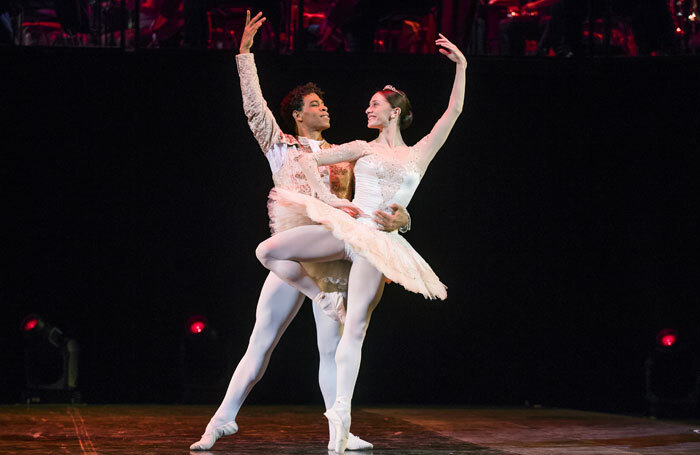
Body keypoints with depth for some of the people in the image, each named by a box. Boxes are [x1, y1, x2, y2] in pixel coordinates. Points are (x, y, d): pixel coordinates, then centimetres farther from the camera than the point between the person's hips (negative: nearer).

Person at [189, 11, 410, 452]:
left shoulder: (345, 157, 16)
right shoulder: (282, 146, 12)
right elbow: (254, 107, 4)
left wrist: (398, 216, -17)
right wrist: (245, 53, 0)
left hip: (333, 260, 2)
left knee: (333, 348, 2)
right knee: (261, 341, -3)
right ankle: (224, 418, 3)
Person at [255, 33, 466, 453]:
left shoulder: (419, 154, 13)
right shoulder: (363, 149, 16)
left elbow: (454, 112, 6)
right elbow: (308, 159, 16)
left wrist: (462, 66, 0)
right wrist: (325, 195, 1)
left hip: (378, 239, -3)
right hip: (345, 228, 3)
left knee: (355, 328, -9)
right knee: (268, 252, -15)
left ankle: (341, 415, -9)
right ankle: (319, 296, 7)